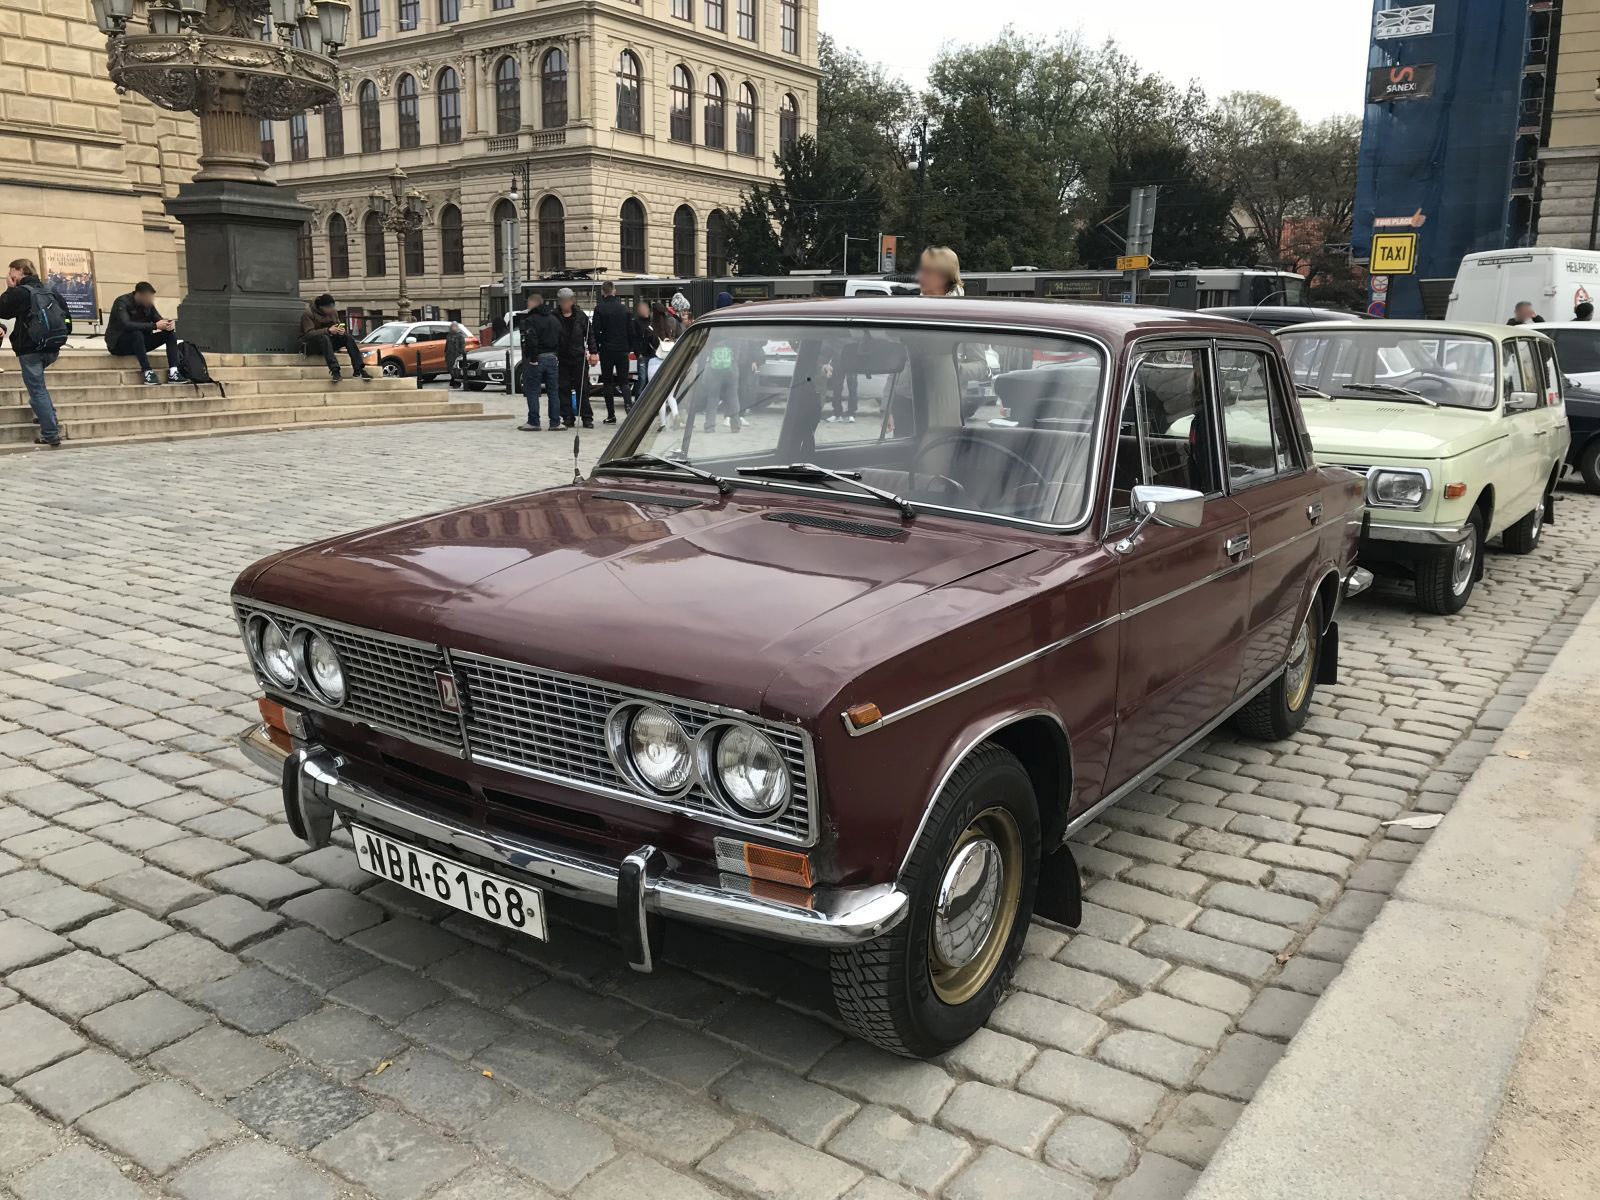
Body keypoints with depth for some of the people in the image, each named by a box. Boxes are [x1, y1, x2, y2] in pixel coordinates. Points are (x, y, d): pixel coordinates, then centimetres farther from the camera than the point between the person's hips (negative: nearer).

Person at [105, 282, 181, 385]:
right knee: (136, 333, -38)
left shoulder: (148, 305, 1)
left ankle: (173, 372, -24)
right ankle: (147, 372, -36)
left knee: (170, 334, -10)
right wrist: (155, 326, -38)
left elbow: (159, 319, 5)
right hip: (118, 344, -7)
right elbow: (126, 325, -34)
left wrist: (167, 324, -22)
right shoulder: (122, 302, -19)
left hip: (139, 342, 7)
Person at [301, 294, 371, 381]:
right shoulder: (308, 314, -15)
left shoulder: (333, 311, 5)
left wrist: (341, 330, -17)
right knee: (324, 338, -38)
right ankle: (334, 370, -52)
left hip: (328, 341, 6)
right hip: (309, 344, -6)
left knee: (348, 336, -17)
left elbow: (338, 325, 10)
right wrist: (328, 330, -33)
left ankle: (358, 370, -29)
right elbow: (309, 334, -23)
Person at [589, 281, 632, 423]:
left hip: (607, 350, -3)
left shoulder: (600, 308, -7)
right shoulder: (624, 308, 5)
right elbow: (630, 329, 8)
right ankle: (628, 404, -19)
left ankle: (611, 415, 4)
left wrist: (594, 350, -3)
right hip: (622, 350, 3)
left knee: (608, 382, 5)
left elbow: (595, 331, -10)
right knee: (623, 381, 8)